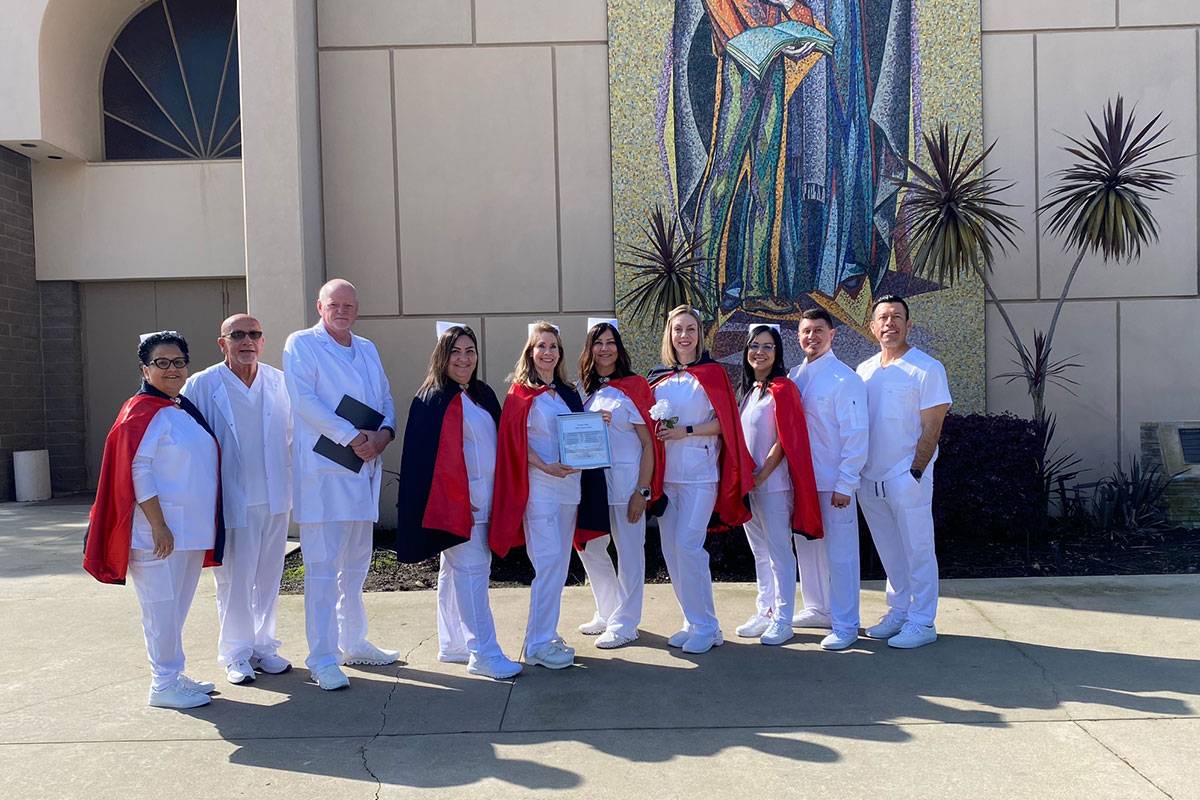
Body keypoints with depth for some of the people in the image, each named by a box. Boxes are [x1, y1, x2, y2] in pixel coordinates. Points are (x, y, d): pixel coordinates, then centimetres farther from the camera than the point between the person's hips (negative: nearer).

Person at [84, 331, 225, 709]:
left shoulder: (185, 410, 14)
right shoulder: (142, 412, -11)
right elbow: (138, 471, -17)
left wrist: (205, 528, 17)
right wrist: (158, 525, -20)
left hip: (192, 530, 8)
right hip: (159, 531, -8)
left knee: (177, 606, 16)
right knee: (162, 605, -1)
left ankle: (174, 675, 27)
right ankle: (163, 685, 10)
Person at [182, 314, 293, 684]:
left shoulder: (279, 382, 4)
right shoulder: (201, 386, -6)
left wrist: (292, 484, 14)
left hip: (275, 497, 4)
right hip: (232, 500, -3)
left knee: (268, 577, 12)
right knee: (233, 580, 5)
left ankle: (263, 646, 27)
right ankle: (235, 654, 20)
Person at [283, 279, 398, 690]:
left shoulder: (367, 348, 17)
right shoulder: (301, 344, -2)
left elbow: (386, 398, 15)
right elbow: (304, 400, -13)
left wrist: (384, 433, -6)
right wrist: (351, 436, -19)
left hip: (364, 470, 7)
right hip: (322, 471, -7)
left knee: (356, 563, 16)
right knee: (322, 567, -5)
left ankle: (353, 643, 29)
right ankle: (322, 659, 2)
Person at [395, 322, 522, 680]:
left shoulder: (483, 395, 13)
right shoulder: (432, 399, -9)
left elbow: (497, 443, 18)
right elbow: (428, 456, -14)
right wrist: (456, 499, -18)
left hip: (483, 498, 8)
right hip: (455, 502, -8)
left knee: (455, 571, 14)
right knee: (470, 570, -8)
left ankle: (452, 645, 22)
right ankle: (483, 653, -4)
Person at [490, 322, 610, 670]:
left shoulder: (568, 393, 16)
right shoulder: (522, 392, -3)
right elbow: (516, 441, -9)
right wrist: (545, 467, -21)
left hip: (570, 484, 7)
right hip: (539, 485, -7)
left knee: (560, 563, 9)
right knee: (549, 560, -11)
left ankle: (547, 634, 20)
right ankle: (538, 644, -3)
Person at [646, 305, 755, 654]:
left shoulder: (712, 373, 0)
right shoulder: (658, 376, 12)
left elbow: (724, 422, -6)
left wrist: (687, 431, -16)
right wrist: (656, 430, -2)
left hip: (699, 471, -5)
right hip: (665, 472, 5)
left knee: (688, 544, -12)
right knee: (670, 547, 5)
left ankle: (705, 627, 2)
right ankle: (692, 622, 18)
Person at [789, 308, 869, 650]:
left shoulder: (845, 379, -11)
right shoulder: (794, 376, 9)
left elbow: (856, 436, -12)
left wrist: (845, 485, -15)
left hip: (834, 483, -7)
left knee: (840, 553, 0)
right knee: (807, 548, 16)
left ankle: (845, 625, 11)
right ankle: (818, 609, 32)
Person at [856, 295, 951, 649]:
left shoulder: (927, 368, -6)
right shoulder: (864, 370, 11)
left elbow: (931, 427, -10)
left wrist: (915, 472, -16)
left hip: (908, 477, -6)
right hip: (869, 478, 6)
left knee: (918, 551, 2)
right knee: (890, 553, 15)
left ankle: (922, 623, 11)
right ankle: (898, 613, 27)